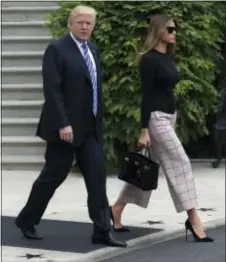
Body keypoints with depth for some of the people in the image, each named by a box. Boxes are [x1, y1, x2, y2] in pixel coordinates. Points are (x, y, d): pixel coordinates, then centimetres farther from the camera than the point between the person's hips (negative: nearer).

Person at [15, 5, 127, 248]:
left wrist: (98, 121, 12)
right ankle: (26, 220, 21)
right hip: (66, 126, -7)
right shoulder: (57, 49, -11)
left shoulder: (92, 49, 13)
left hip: (90, 127, 7)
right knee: (53, 175, 3)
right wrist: (63, 124, -23)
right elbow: (52, 90, -17)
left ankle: (102, 231, 2)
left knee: (97, 176, 0)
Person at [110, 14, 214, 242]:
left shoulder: (168, 57, 13)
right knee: (180, 163, -10)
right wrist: (144, 130, -18)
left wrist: (172, 121, 21)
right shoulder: (149, 59, -13)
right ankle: (193, 219, -7)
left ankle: (116, 208, 23)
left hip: (169, 117, 9)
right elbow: (146, 95, -16)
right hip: (156, 118, -9)